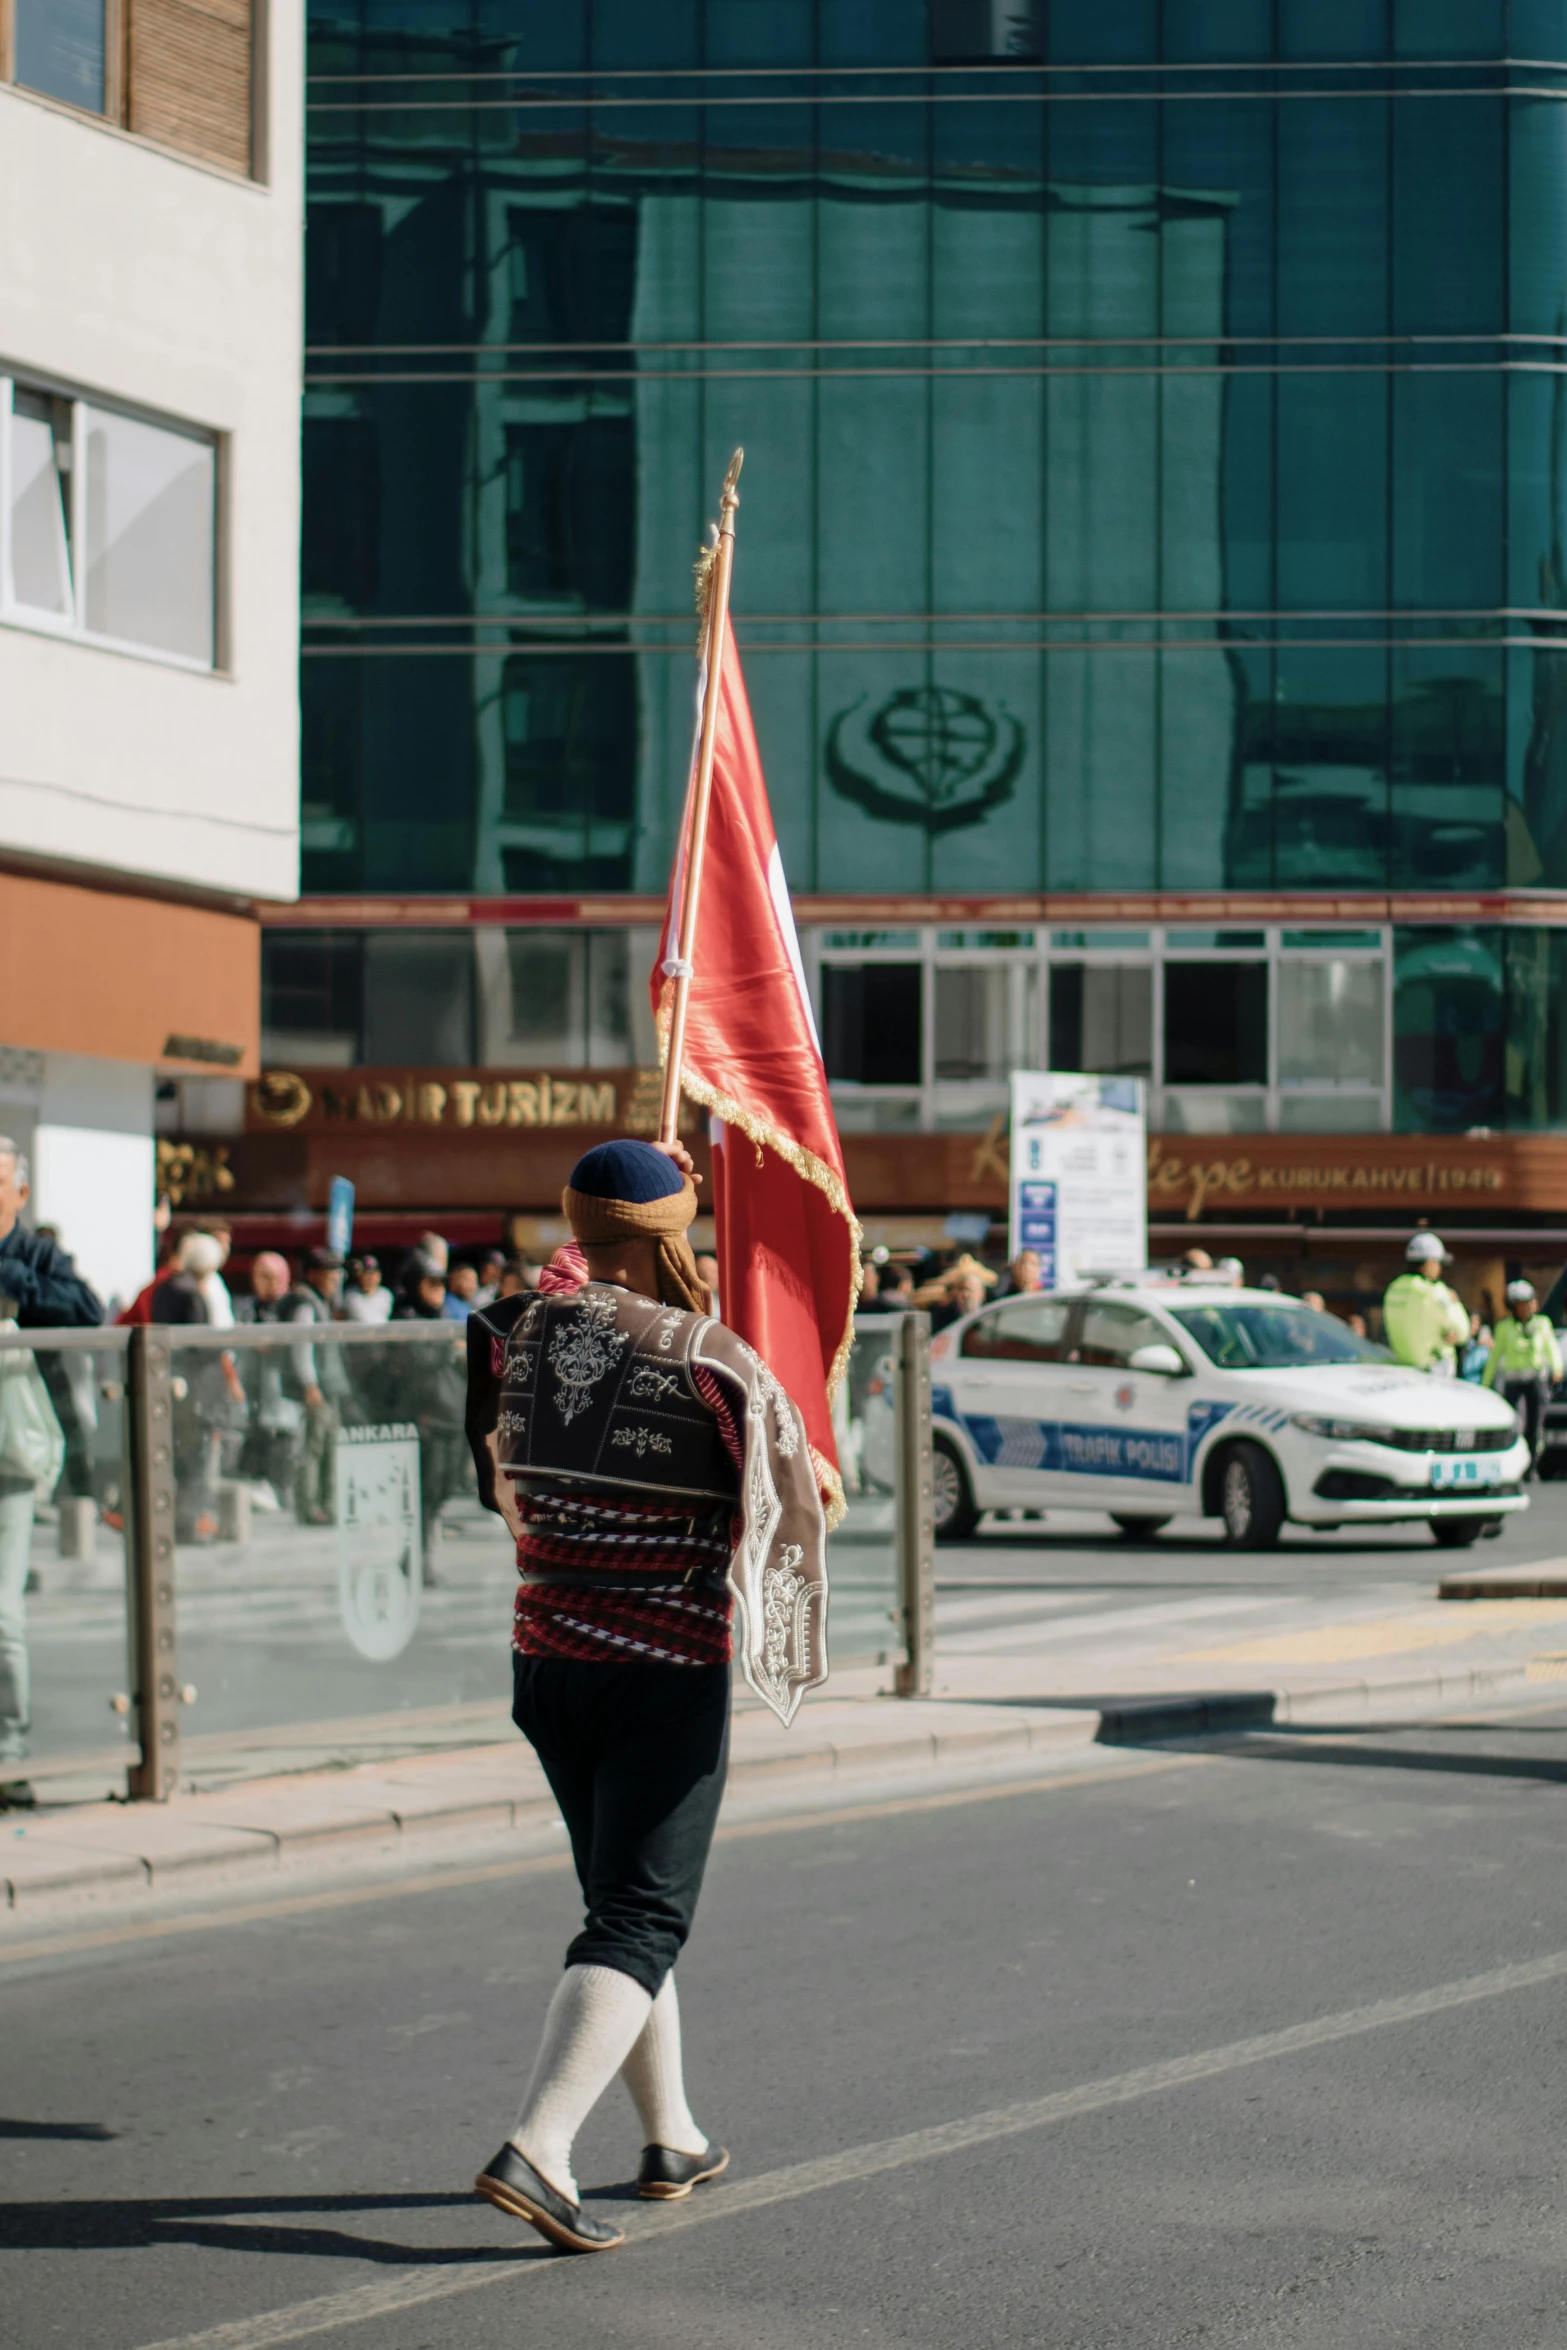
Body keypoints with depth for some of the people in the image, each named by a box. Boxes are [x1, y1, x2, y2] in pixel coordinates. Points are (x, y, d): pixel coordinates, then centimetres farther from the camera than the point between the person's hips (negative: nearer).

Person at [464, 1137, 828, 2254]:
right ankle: (537, 2150, -21)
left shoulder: (518, 1334, 0)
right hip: (670, 1672, -6)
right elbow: (793, 1494, -6)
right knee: (642, 1914, -5)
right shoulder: (709, 1358, -14)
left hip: (547, 1661, 6)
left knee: (622, 1895, 20)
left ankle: (674, 2138, 31)